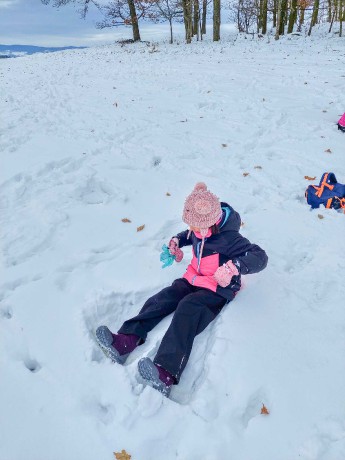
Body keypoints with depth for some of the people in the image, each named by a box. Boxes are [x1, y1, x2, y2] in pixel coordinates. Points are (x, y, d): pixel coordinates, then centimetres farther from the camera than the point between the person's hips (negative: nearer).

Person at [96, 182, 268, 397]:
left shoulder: (228, 238, -21)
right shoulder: (199, 228, 0)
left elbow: (260, 257, -26)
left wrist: (237, 265, -45)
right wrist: (178, 240, 5)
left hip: (218, 288, -7)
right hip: (194, 279, 8)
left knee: (188, 310, -33)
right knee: (163, 298, -16)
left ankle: (165, 375, -45)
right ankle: (125, 341, -29)